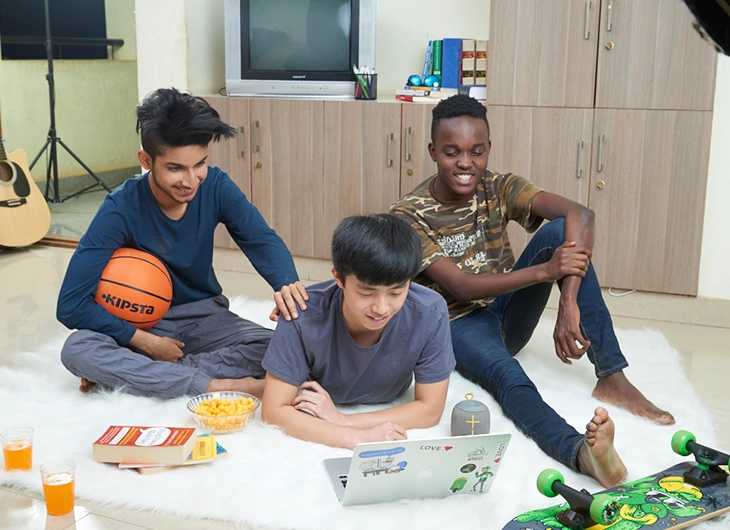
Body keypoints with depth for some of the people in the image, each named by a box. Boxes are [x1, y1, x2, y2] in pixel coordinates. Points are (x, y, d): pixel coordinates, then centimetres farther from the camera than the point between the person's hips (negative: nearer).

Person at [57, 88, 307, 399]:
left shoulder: (216, 187, -11)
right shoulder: (122, 208, -19)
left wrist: (288, 284, -42)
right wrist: (147, 342, -22)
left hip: (204, 315, 3)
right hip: (143, 326, -2)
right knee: (77, 350, -32)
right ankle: (219, 384, -31)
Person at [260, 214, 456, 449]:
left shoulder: (429, 314, -30)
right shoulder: (305, 314, -34)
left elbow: (430, 409, -21)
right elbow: (274, 410, -29)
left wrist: (344, 420, -30)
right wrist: (357, 437, -43)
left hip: (387, 412, 2)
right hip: (316, 414, -2)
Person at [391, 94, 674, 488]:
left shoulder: (498, 189, -6)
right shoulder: (409, 215, -15)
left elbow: (579, 214, -22)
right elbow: (459, 286, -23)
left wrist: (569, 304, -37)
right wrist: (544, 271, -36)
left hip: (506, 312, 4)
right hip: (459, 323, -4)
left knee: (560, 231, -21)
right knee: (506, 374, -39)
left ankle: (612, 378, -25)